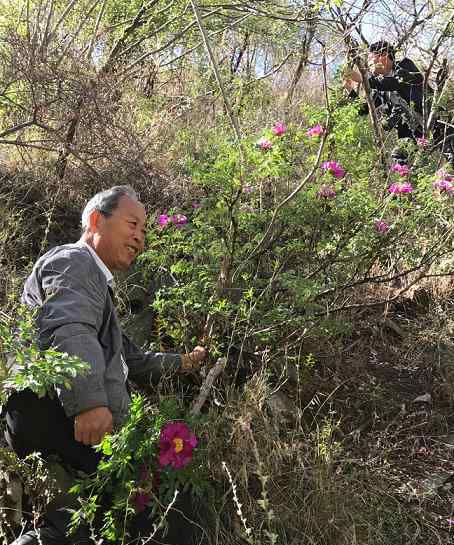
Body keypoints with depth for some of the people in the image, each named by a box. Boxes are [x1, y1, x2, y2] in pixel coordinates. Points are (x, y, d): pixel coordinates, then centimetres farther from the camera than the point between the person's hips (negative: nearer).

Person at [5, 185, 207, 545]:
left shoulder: (96, 280, 33)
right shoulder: (74, 262, -2)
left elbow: (127, 359, 41)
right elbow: (67, 329, -25)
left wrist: (180, 363, 36)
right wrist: (88, 401, -37)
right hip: (57, 424, -11)